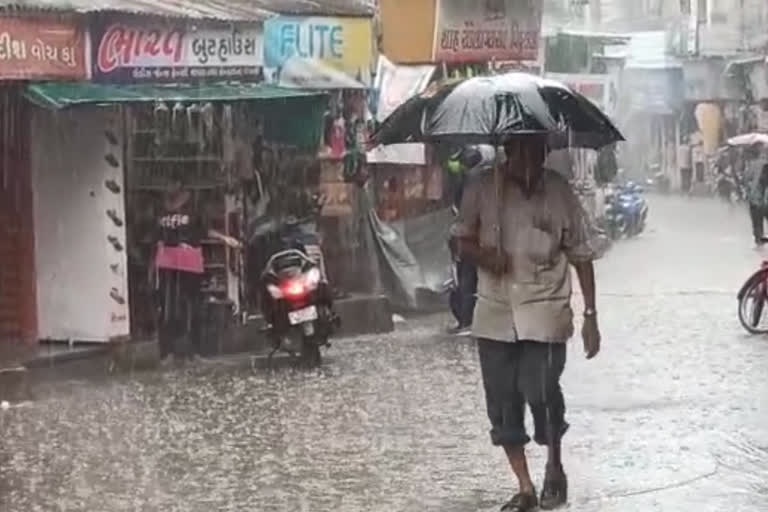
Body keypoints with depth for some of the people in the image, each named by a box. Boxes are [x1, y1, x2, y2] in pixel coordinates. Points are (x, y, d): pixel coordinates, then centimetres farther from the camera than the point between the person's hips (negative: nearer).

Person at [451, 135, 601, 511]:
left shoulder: (559, 192, -7)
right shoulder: (482, 191, -3)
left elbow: (581, 257, -1)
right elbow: (462, 240, 8)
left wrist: (590, 315, -2)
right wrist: (481, 254, -16)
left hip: (545, 313, -3)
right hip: (495, 314, 3)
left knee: (540, 392, -17)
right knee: (502, 403, 5)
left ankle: (555, 469, 10)